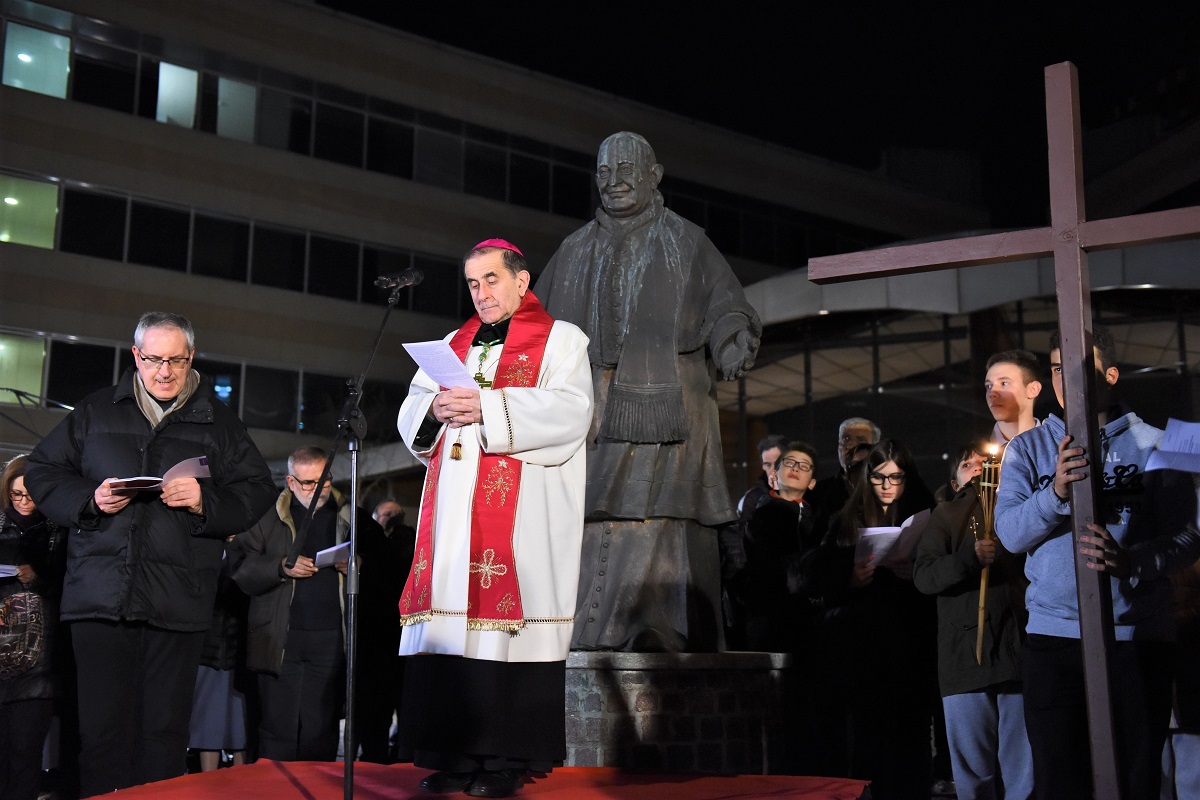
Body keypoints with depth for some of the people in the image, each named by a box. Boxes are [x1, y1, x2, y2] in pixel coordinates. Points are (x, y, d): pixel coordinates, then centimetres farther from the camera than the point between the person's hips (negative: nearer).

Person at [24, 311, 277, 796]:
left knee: (165, 733, 2)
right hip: (99, 597, 1)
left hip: (176, 606, -1)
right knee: (101, 730, 1)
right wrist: (89, 499, -5)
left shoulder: (219, 423, 11)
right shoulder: (96, 412, 13)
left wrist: (206, 501, -11)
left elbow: (257, 491, 8)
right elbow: (42, 473, 14)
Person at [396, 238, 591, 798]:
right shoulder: (453, 346, 25)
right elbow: (411, 419, 18)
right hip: (454, 509, 5)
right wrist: (435, 409, -5)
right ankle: (457, 753, 3)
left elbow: (569, 411, -8)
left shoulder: (559, 339, 9)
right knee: (453, 624, -1)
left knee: (508, 621, -10)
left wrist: (487, 407, -16)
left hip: (522, 509, -5)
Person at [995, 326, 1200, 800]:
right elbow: (1010, 532, -6)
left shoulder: (1152, 445, 4)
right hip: (1053, 635, 1)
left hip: (1137, 634, -1)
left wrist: (1130, 561, -24)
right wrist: (1056, 492, -25)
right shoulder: (1028, 449, 8)